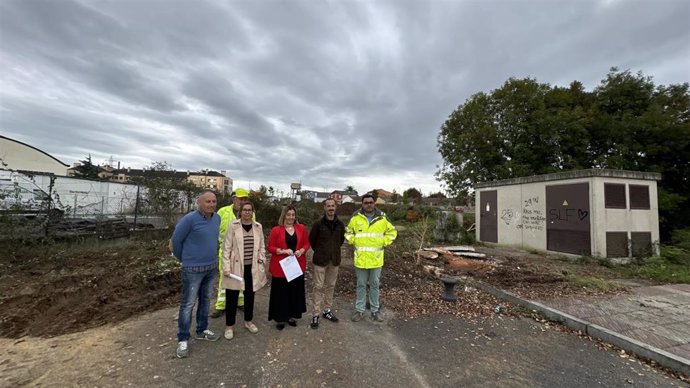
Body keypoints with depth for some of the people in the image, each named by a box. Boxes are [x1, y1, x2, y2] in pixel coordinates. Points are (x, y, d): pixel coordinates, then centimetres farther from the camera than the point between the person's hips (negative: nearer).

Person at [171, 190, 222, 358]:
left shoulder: (217, 218, -1)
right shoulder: (190, 219, -19)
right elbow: (176, 240, -9)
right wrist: (184, 259, 3)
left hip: (211, 267, 6)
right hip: (193, 269, -6)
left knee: (205, 300, 18)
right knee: (188, 304, 4)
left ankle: (202, 330, 35)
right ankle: (183, 339, 19)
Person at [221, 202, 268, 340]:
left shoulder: (258, 227, 3)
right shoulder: (233, 226, -7)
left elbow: (262, 246, 8)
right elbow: (227, 247, -7)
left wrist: (262, 262, 1)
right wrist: (226, 267, -11)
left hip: (253, 267, 3)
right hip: (236, 267, -3)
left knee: (250, 295, 16)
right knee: (232, 296, 6)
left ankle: (248, 321, 35)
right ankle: (229, 325, 25)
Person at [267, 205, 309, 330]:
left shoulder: (301, 228, 3)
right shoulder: (276, 230, -6)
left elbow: (306, 243, 8)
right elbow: (270, 247, -5)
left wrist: (302, 250, -12)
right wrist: (283, 251, -18)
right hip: (281, 266, -3)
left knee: (295, 291, 12)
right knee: (281, 292, 5)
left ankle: (291, 316, 31)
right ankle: (280, 318, 23)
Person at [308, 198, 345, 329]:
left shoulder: (340, 224, 0)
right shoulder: (318, 224, -11)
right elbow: (311, 240, 0)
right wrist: (318, 251, 8)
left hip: (334, 260, 4)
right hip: (320, 260, -4)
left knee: (330, 286, 14)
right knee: (318, 287, 2)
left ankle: (327, 310, 30)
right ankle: (315, 314, 14)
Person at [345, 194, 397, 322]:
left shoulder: (382, 218, -2)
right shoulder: (356, 217, -3)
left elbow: (392, 232, 9)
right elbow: (348, 232, 11)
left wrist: (383, 243, 1)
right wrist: (354, 242, -1)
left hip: (376, 258, 1)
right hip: (360, 258, 0)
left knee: (375, 285, 12)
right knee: (361, 285, 11)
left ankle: (375, 310, 27)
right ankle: (359, 310, 25)